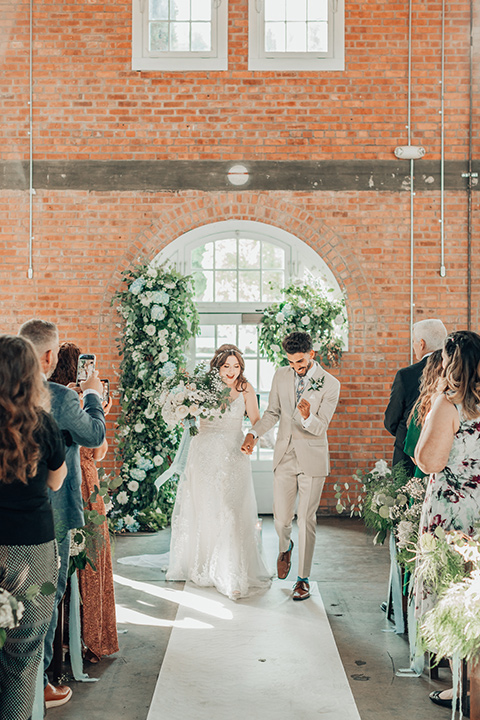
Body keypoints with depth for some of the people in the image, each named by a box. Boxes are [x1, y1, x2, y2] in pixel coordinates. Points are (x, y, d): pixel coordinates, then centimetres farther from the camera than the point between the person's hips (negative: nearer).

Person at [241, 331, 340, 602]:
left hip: (312, 458, -3)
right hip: (285, 456, 3)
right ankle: (285, 547, 42)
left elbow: (320, 427, -12)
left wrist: (307, 417, -34)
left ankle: (304, 579, 15)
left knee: (307, 519, 1)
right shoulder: (281, 376, 2)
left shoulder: (330, 384, -9)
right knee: (281, 518, 6)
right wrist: (254, 433, -3)